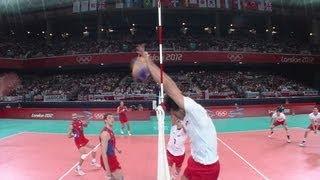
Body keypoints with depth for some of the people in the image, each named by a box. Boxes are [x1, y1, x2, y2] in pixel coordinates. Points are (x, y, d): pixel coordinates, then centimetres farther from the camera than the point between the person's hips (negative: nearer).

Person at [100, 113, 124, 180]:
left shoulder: (110, 130, 4)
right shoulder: (105, 133, -26)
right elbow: (103, 153, -28)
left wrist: (117, 149, 39)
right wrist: (107, 169, -29)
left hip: (112, 157, 10)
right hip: (108, 159, -10)